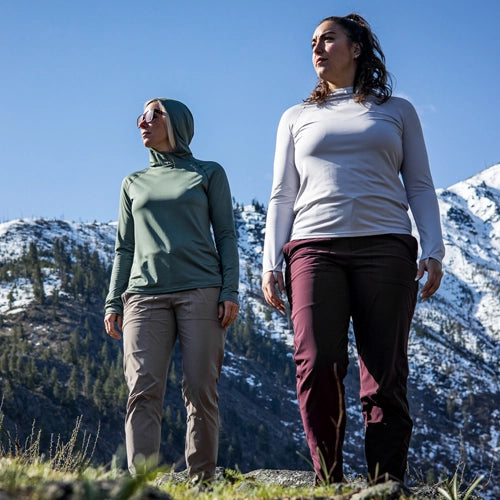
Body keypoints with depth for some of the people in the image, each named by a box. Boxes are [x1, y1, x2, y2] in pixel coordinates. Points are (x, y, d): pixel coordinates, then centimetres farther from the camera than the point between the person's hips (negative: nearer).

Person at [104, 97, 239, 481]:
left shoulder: (209, 174, 14)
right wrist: (113, 301, 11)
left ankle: (202, 482, -3)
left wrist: (231, 291, -4)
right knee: (144, 390, -13)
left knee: (201, 391, -8)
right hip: (145, 295, 2)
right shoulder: (134, 184, 23)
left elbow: (226, 235, 8)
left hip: (201, 291, -2)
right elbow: (125, 247, 21)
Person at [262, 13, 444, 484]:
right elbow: (282, 195, 18)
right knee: (316, 366, -15)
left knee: (385, 375, -7)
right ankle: (328, 483, -10)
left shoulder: (397, 111, 19)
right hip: (315, 247, 1)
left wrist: (433, 251, 0)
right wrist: (270, 264, 6)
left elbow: (420, 186, 14)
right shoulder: (297, 118, 22)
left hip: (385, 247, -1)